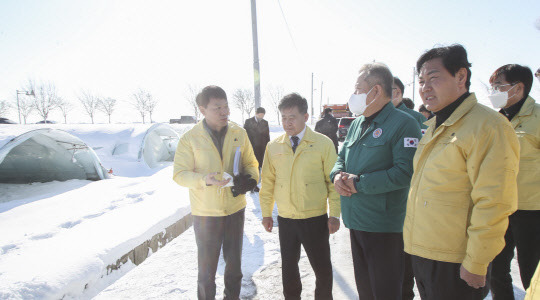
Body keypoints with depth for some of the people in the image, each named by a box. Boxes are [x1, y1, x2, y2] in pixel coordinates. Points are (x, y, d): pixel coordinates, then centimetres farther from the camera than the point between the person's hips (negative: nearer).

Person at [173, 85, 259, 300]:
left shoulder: (239, 133, -1)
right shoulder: (190, 138, -9)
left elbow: (251, 163, 7)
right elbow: (179, 174, -8)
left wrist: (249, 179, -14)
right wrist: (204, 179, -27)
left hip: (235, 209, 3)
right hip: (206, 213, -3)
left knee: (234, 264, 20)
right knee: (207, 268, 12)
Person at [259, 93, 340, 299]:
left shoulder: (323, 144, -6)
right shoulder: (273, 147, 3)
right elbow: (268, 182, 7)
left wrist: (335, 215, -5)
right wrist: (266, 213, 8)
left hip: (315, 219, -2)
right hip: (285, 219, 3)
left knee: (323, 269, 10)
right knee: (288, 267, 18)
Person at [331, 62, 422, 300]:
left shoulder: (403, 124, -13)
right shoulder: (357, 124, 12)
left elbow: (404, 172, -23)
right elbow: (342, 158, 18)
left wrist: (358, 182, -20)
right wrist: (338, 176, -5)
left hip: (384, 226, -7)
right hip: (355, 220, 7)